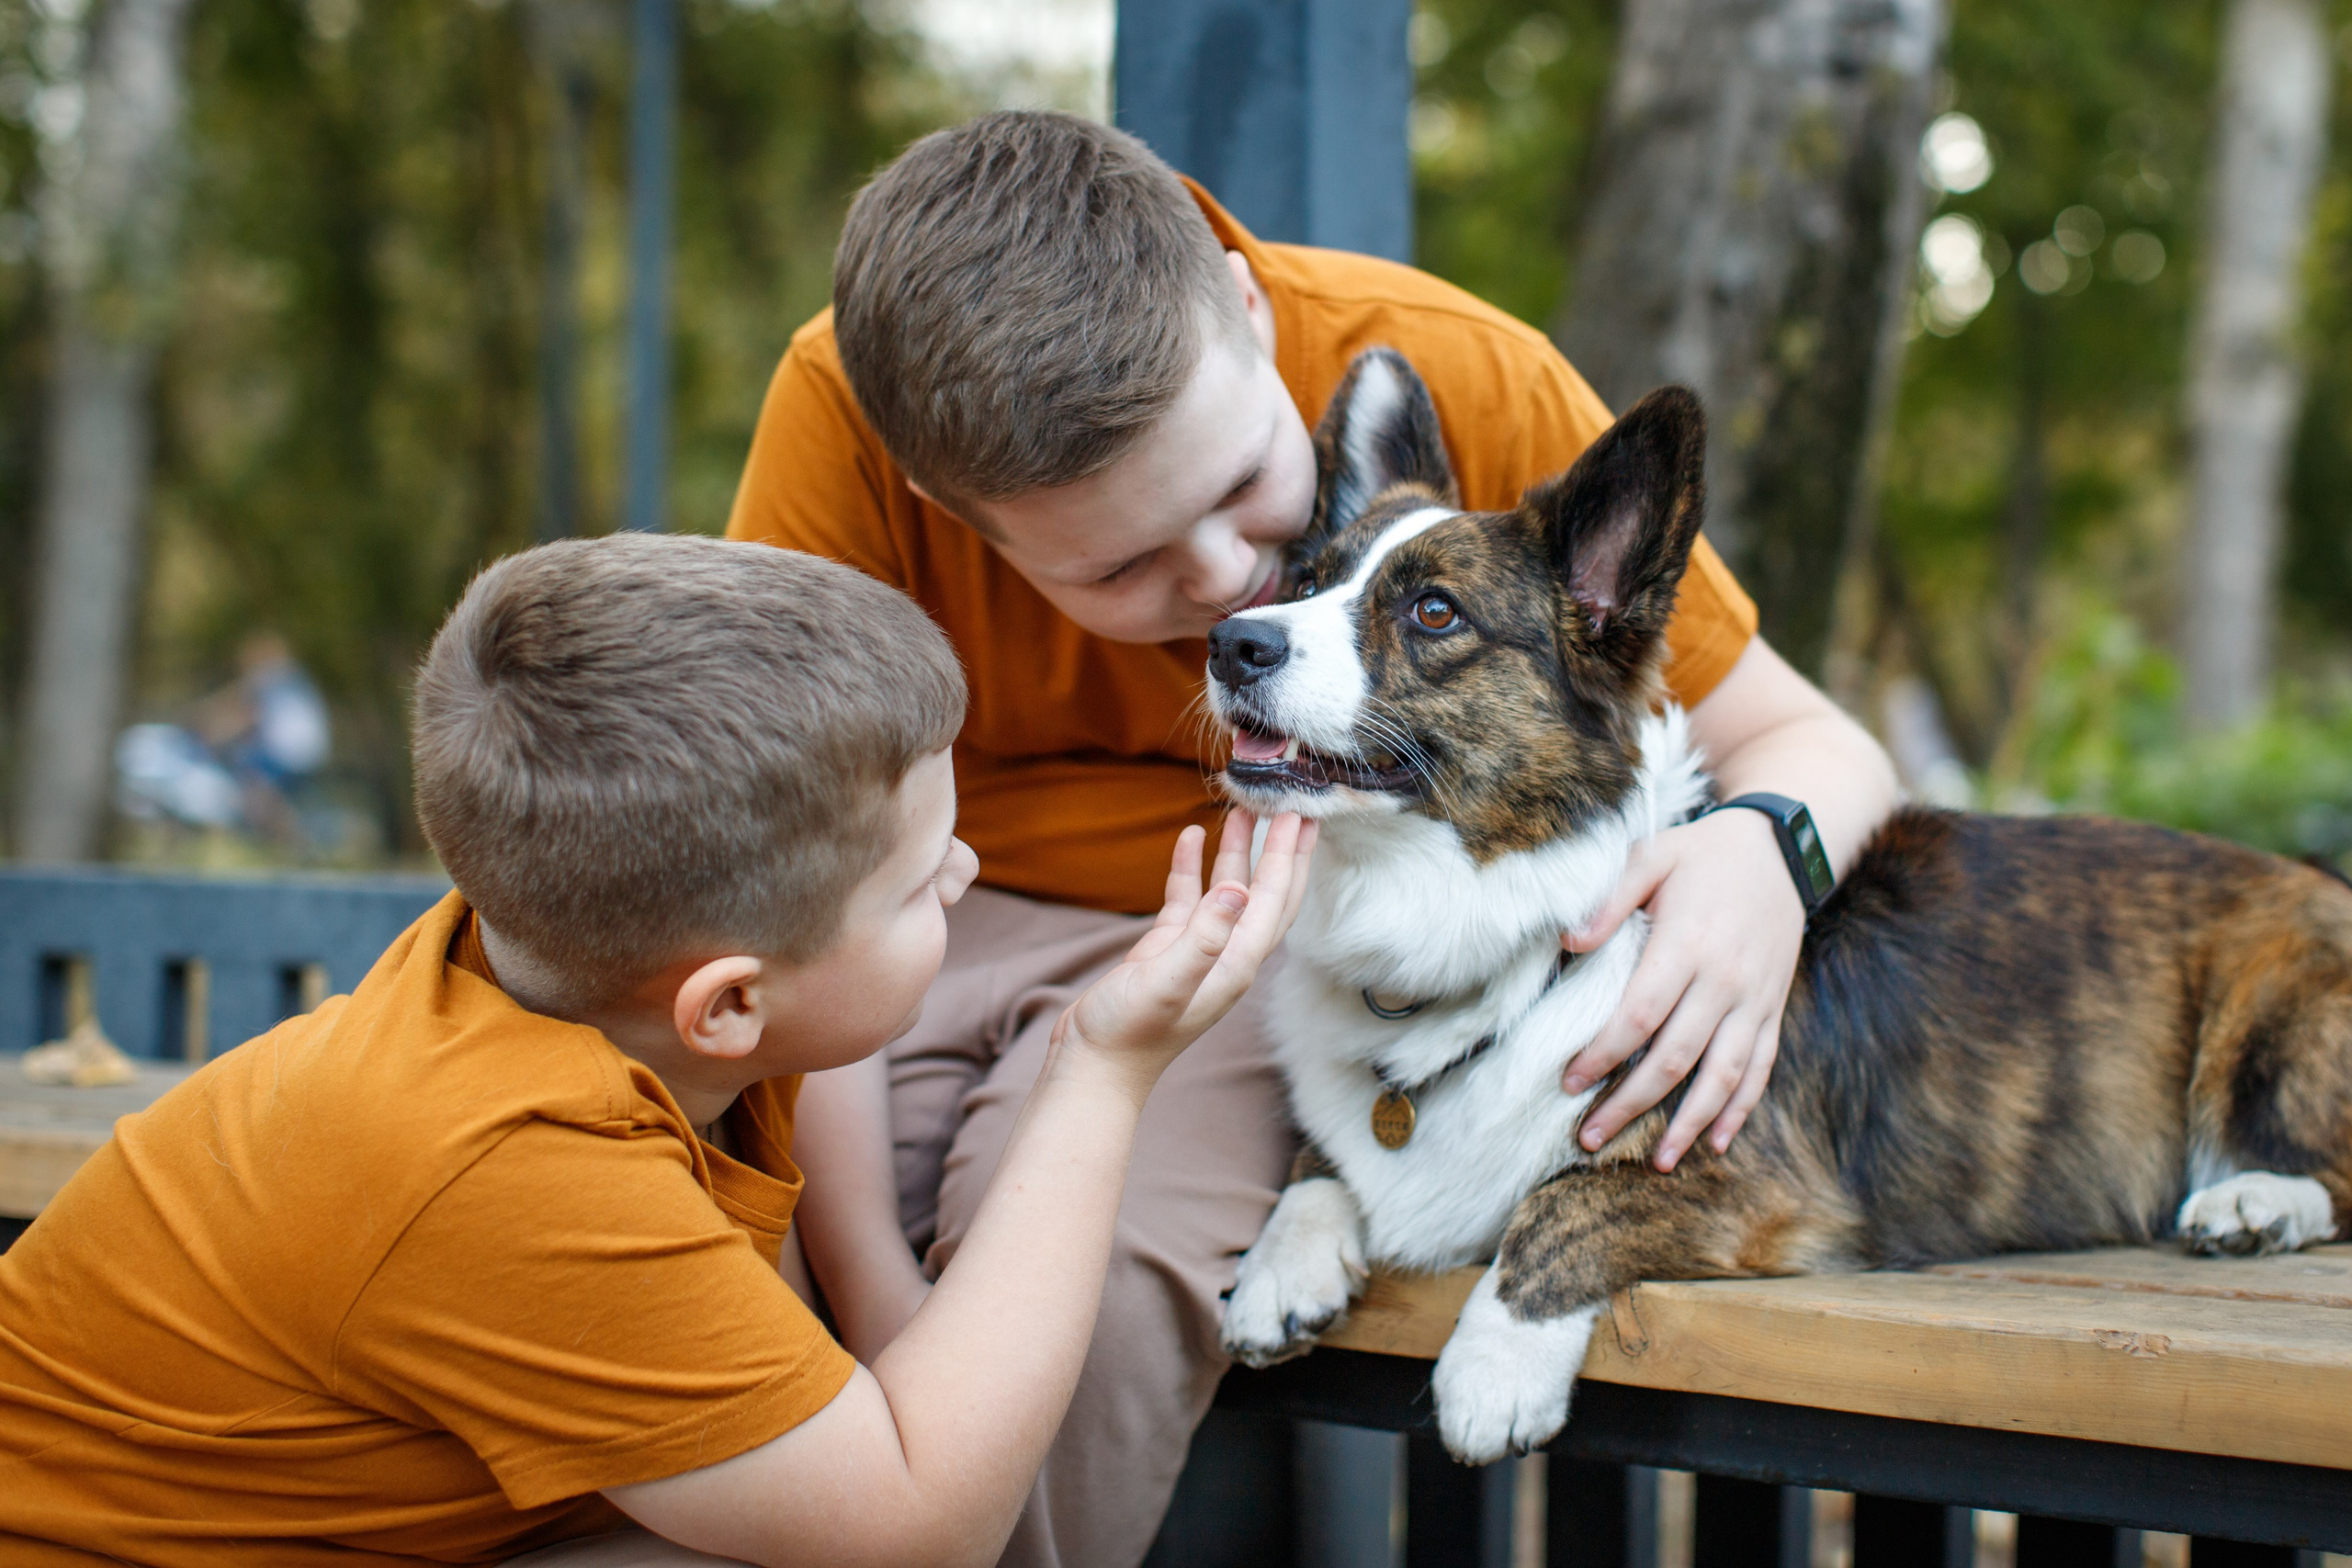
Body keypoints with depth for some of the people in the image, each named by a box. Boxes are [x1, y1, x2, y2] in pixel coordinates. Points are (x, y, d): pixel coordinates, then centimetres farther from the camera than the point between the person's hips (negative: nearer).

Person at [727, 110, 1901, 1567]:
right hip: (937, 907, 1)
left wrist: (1763, 850, -34)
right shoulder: (843, 409, -23)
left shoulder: (1459, 379, -21)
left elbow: (1808, 739, -10)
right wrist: (881, 1308, -25)